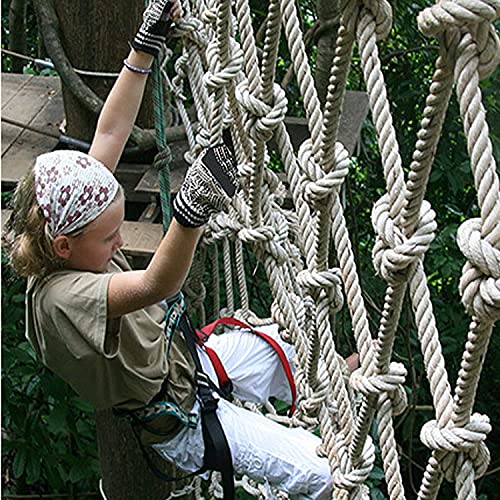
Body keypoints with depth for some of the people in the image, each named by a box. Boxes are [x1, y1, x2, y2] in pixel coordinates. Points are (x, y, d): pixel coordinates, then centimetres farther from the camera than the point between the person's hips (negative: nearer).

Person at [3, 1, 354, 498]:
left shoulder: (72, 236, -12)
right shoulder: (59, 298, -36)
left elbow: (109, 135, -8)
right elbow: (156, 284, -53)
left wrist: (147, 43, -10)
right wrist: (190, 213, -72)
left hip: (186, 358, 8)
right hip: (176, 422, -8)